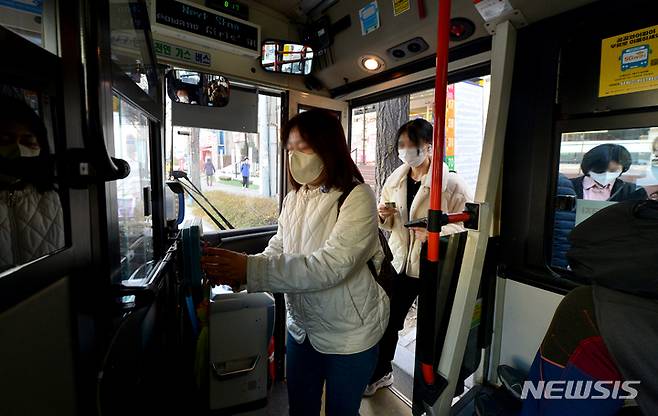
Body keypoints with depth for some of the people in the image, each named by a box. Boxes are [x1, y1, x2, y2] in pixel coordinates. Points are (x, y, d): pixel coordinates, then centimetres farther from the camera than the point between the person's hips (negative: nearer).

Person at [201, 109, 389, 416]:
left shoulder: (357, 198, -22)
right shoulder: (293, 199, 0)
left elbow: (330, 266, -33)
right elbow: (277, 251, 0)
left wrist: (251, 270, -37)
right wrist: (236, 270, -18)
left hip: (348, 335, -5)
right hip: (301, 327, 5)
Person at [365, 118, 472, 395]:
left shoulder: (451, 182, -12)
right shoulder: (395, 179, 4)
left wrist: (435, 232, -29)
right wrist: (383, 215, -10)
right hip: (400, 262, 4)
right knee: (388, 321, 15)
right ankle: (381, 372, 40)